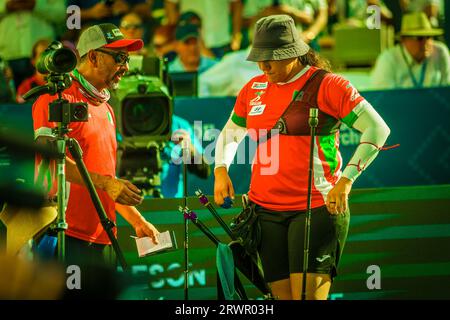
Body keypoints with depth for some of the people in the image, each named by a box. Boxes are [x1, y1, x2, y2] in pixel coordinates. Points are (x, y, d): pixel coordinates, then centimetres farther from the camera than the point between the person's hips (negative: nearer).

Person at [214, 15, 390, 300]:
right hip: (265, 210, 5)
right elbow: (230, 134, 28)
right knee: (283, 295, 3)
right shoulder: (254, 89, 12)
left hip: (317, 208, -5)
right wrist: (221, 169, 8)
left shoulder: (325, 84, -6)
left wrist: (346, 180, -19)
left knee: (309, 295, -15)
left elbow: (378, 129, -11)